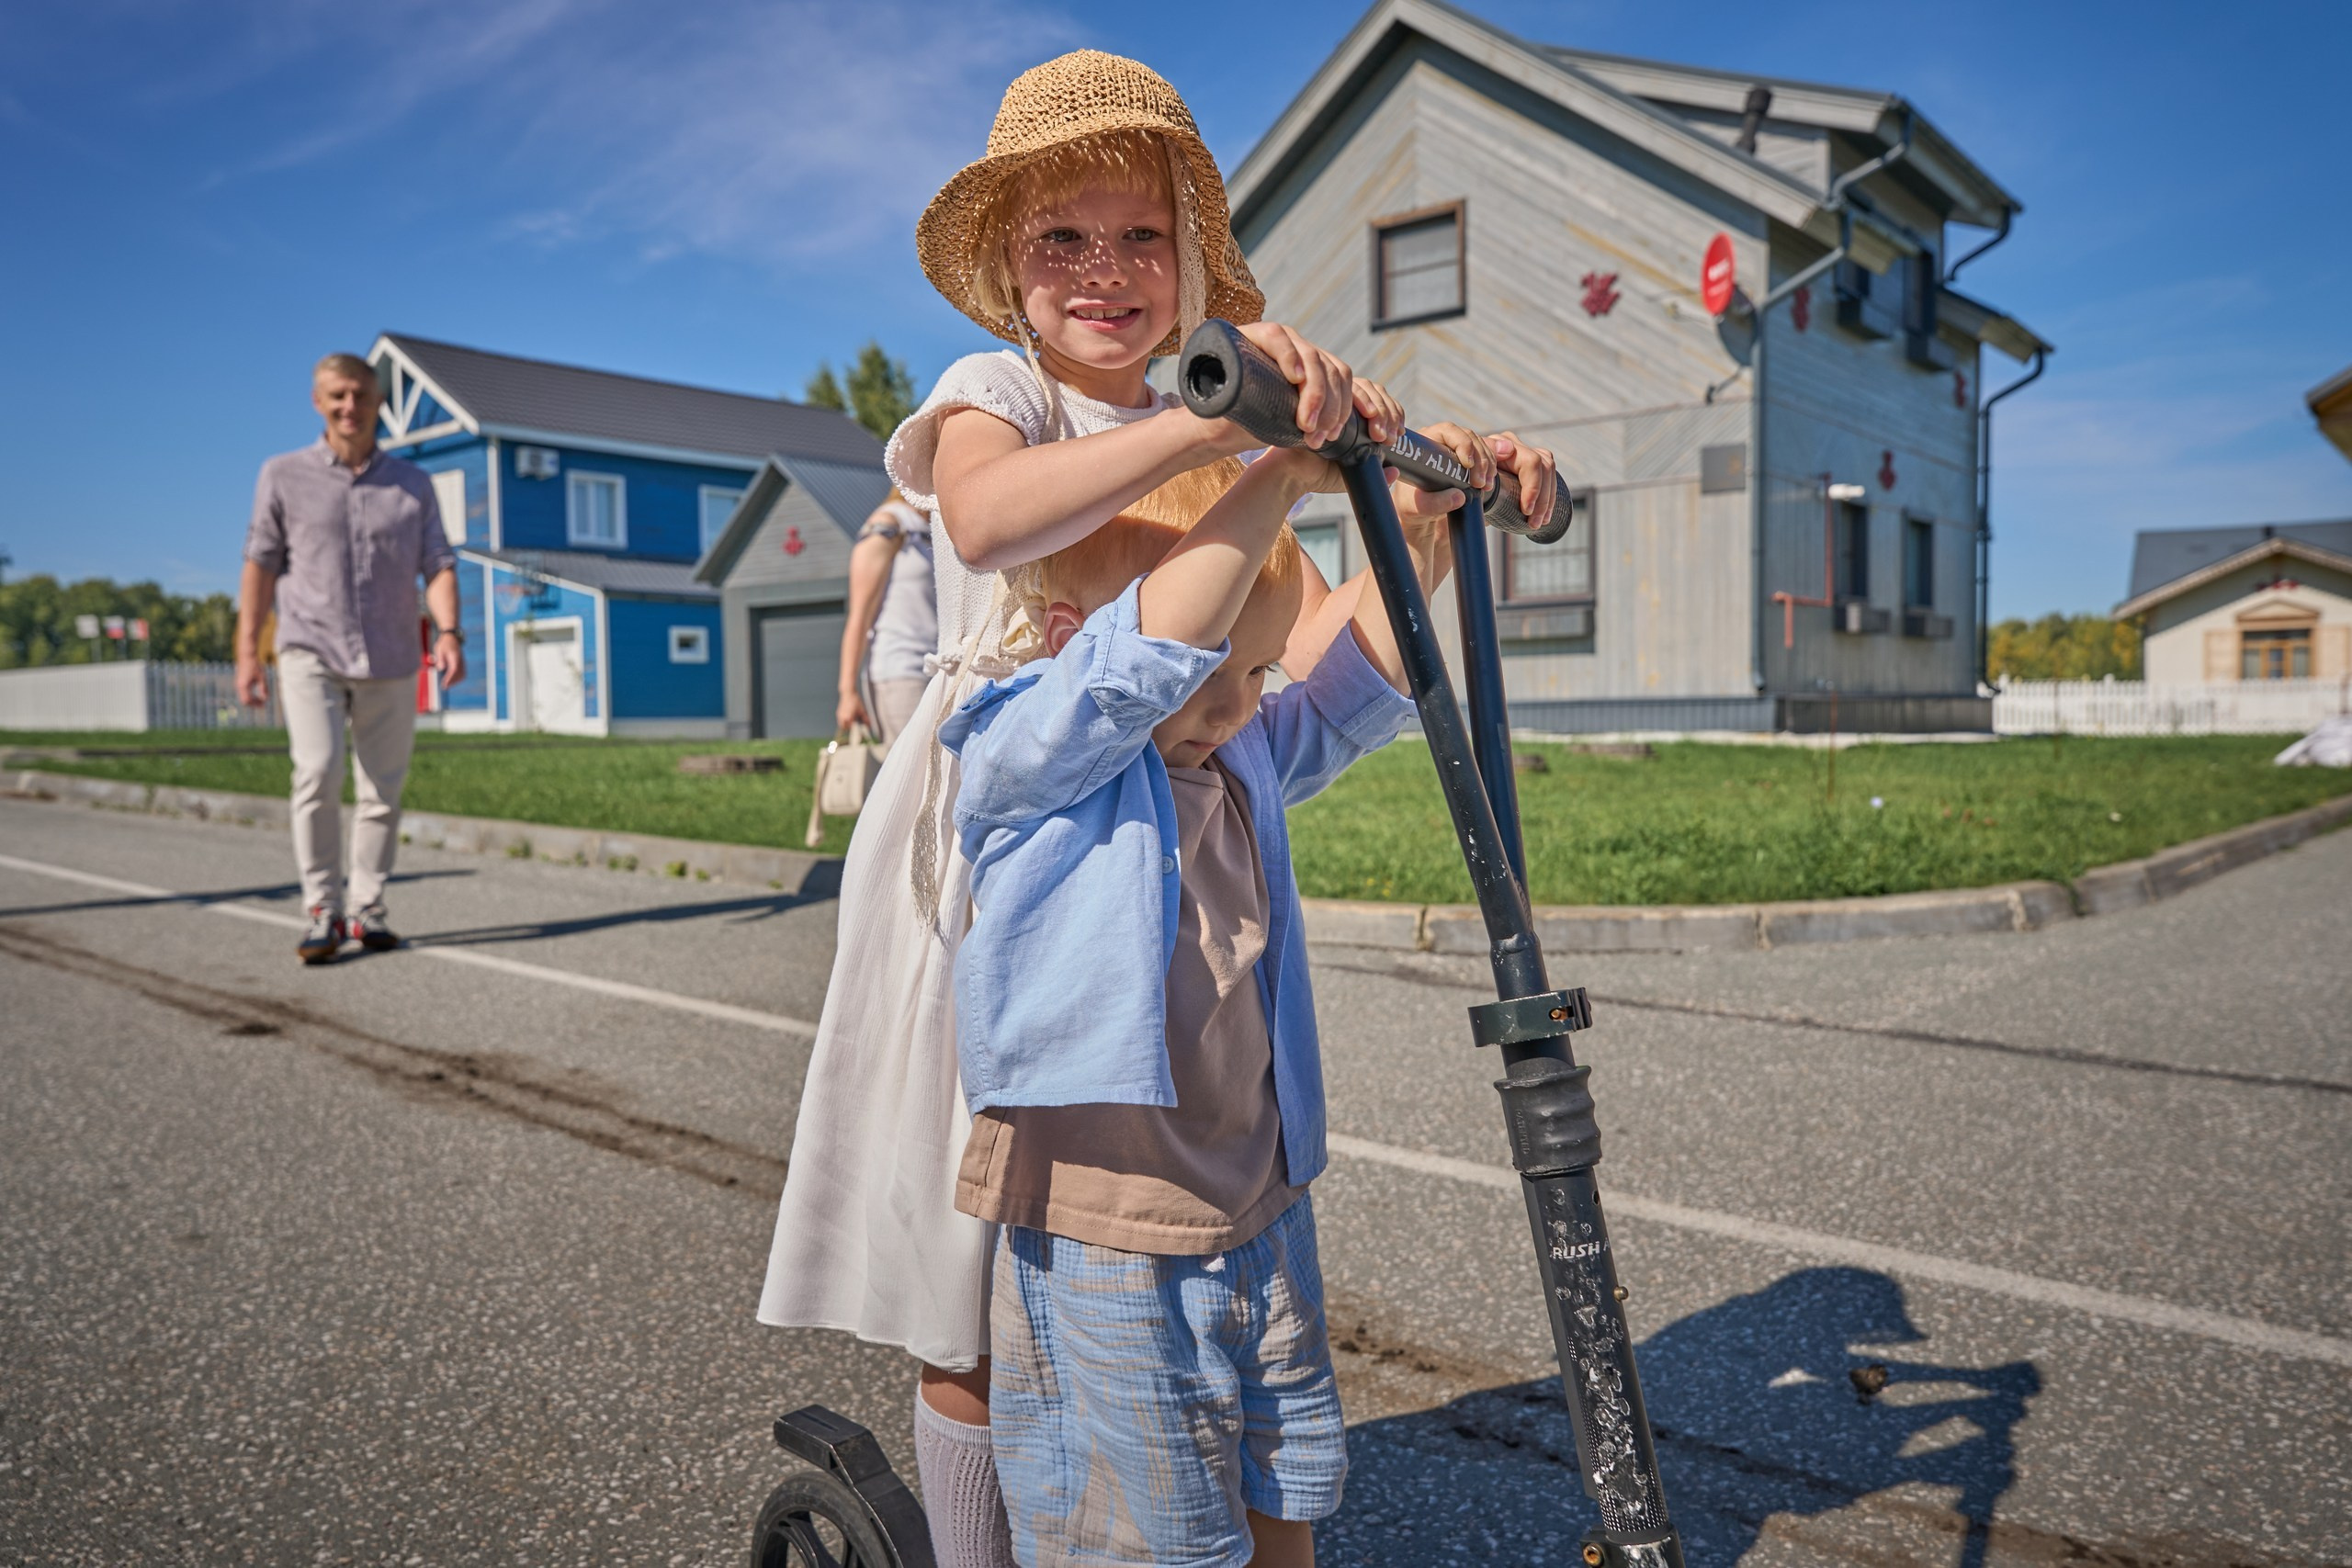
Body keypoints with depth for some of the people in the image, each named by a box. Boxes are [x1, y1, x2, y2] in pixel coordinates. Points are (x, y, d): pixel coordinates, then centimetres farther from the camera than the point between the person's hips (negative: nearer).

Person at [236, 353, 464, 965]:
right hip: (310, 654, -2)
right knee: (319, 773, -17)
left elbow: (437, 564, 1)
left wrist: (449, 633, -16)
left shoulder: (412, 485, 10)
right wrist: (248, 652, 1)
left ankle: (368, 910, 15)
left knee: (383, 791, 3)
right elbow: (261, 565, 6)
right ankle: (322, 910, -7)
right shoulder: (284, 476, 7)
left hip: (390, 663, 2)